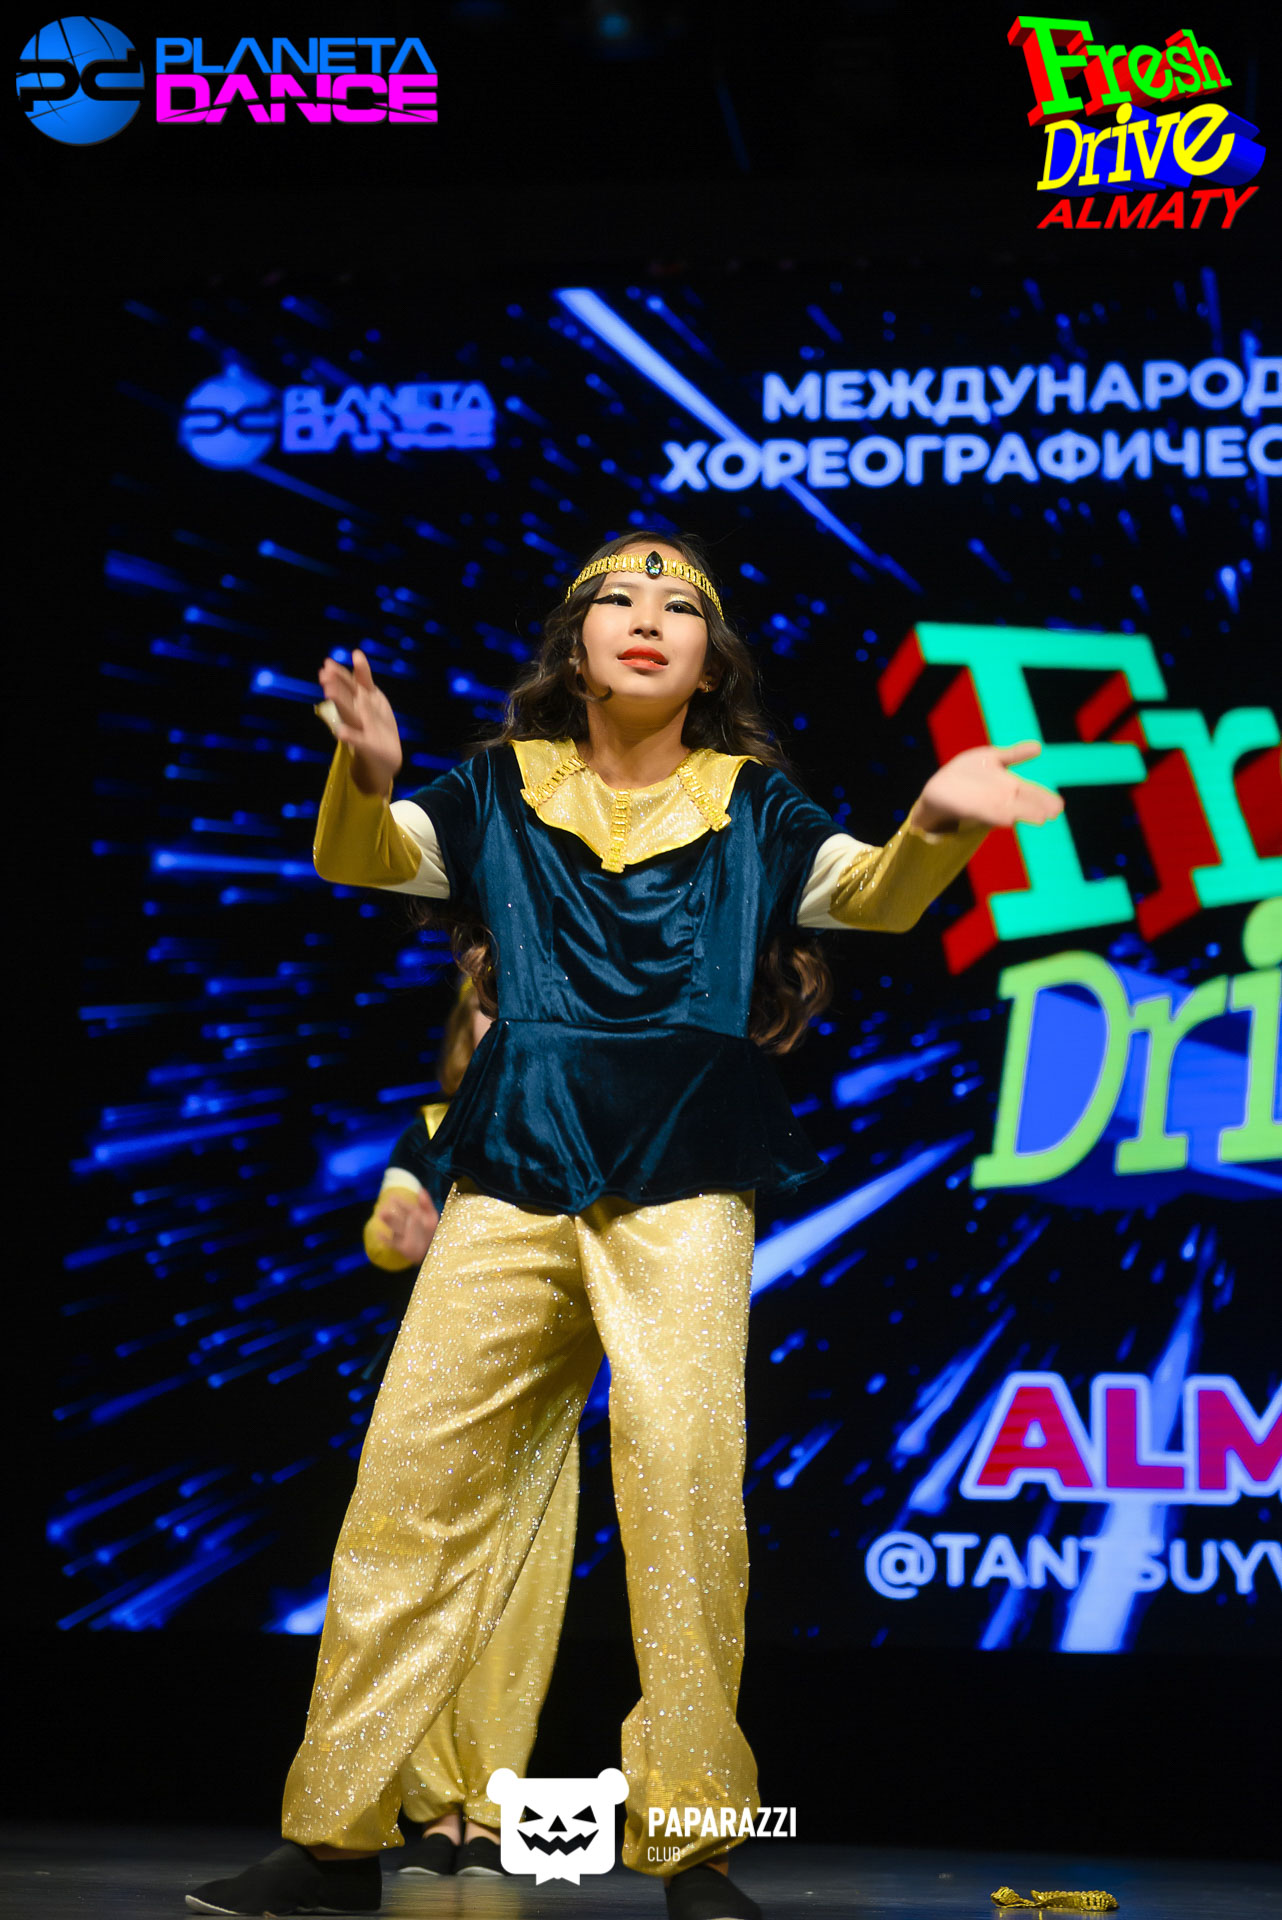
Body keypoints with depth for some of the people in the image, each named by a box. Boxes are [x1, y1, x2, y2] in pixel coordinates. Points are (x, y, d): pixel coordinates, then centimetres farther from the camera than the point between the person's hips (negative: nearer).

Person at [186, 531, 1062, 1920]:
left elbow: (877, 895, 0)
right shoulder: (503, 790, 13)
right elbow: (361, 858, 0)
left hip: (683, 1182, -1)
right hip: (515, 1173, 1)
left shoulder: (749, 803, 11)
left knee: (684, 1468, -15)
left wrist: (938, 820, -24)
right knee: (414, 1469, -4)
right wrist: (366, 772, -24)